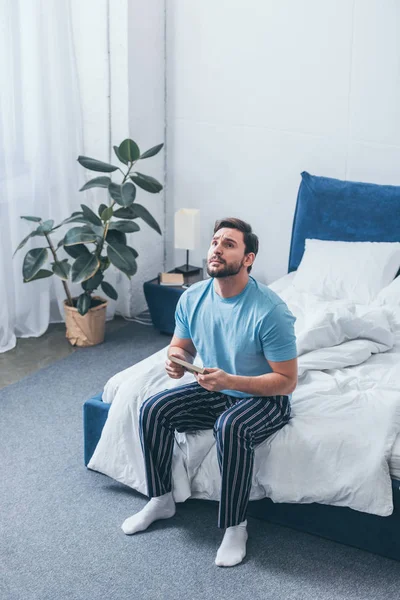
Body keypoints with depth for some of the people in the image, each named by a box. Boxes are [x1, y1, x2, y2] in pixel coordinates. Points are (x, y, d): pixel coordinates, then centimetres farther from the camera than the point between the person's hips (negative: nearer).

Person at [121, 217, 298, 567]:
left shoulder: (270, 311, -26)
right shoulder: (193, 298, -8)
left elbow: (287, 381, -21)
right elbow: (181, 345, 10)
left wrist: (230, 380, -33)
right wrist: (176, 361, -16)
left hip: (265, 398, -6)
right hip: (214, 392, 6)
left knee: (230, 427, -37)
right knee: (152, 410, -13)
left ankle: (235, 526, -17)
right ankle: (161, 500, 7)